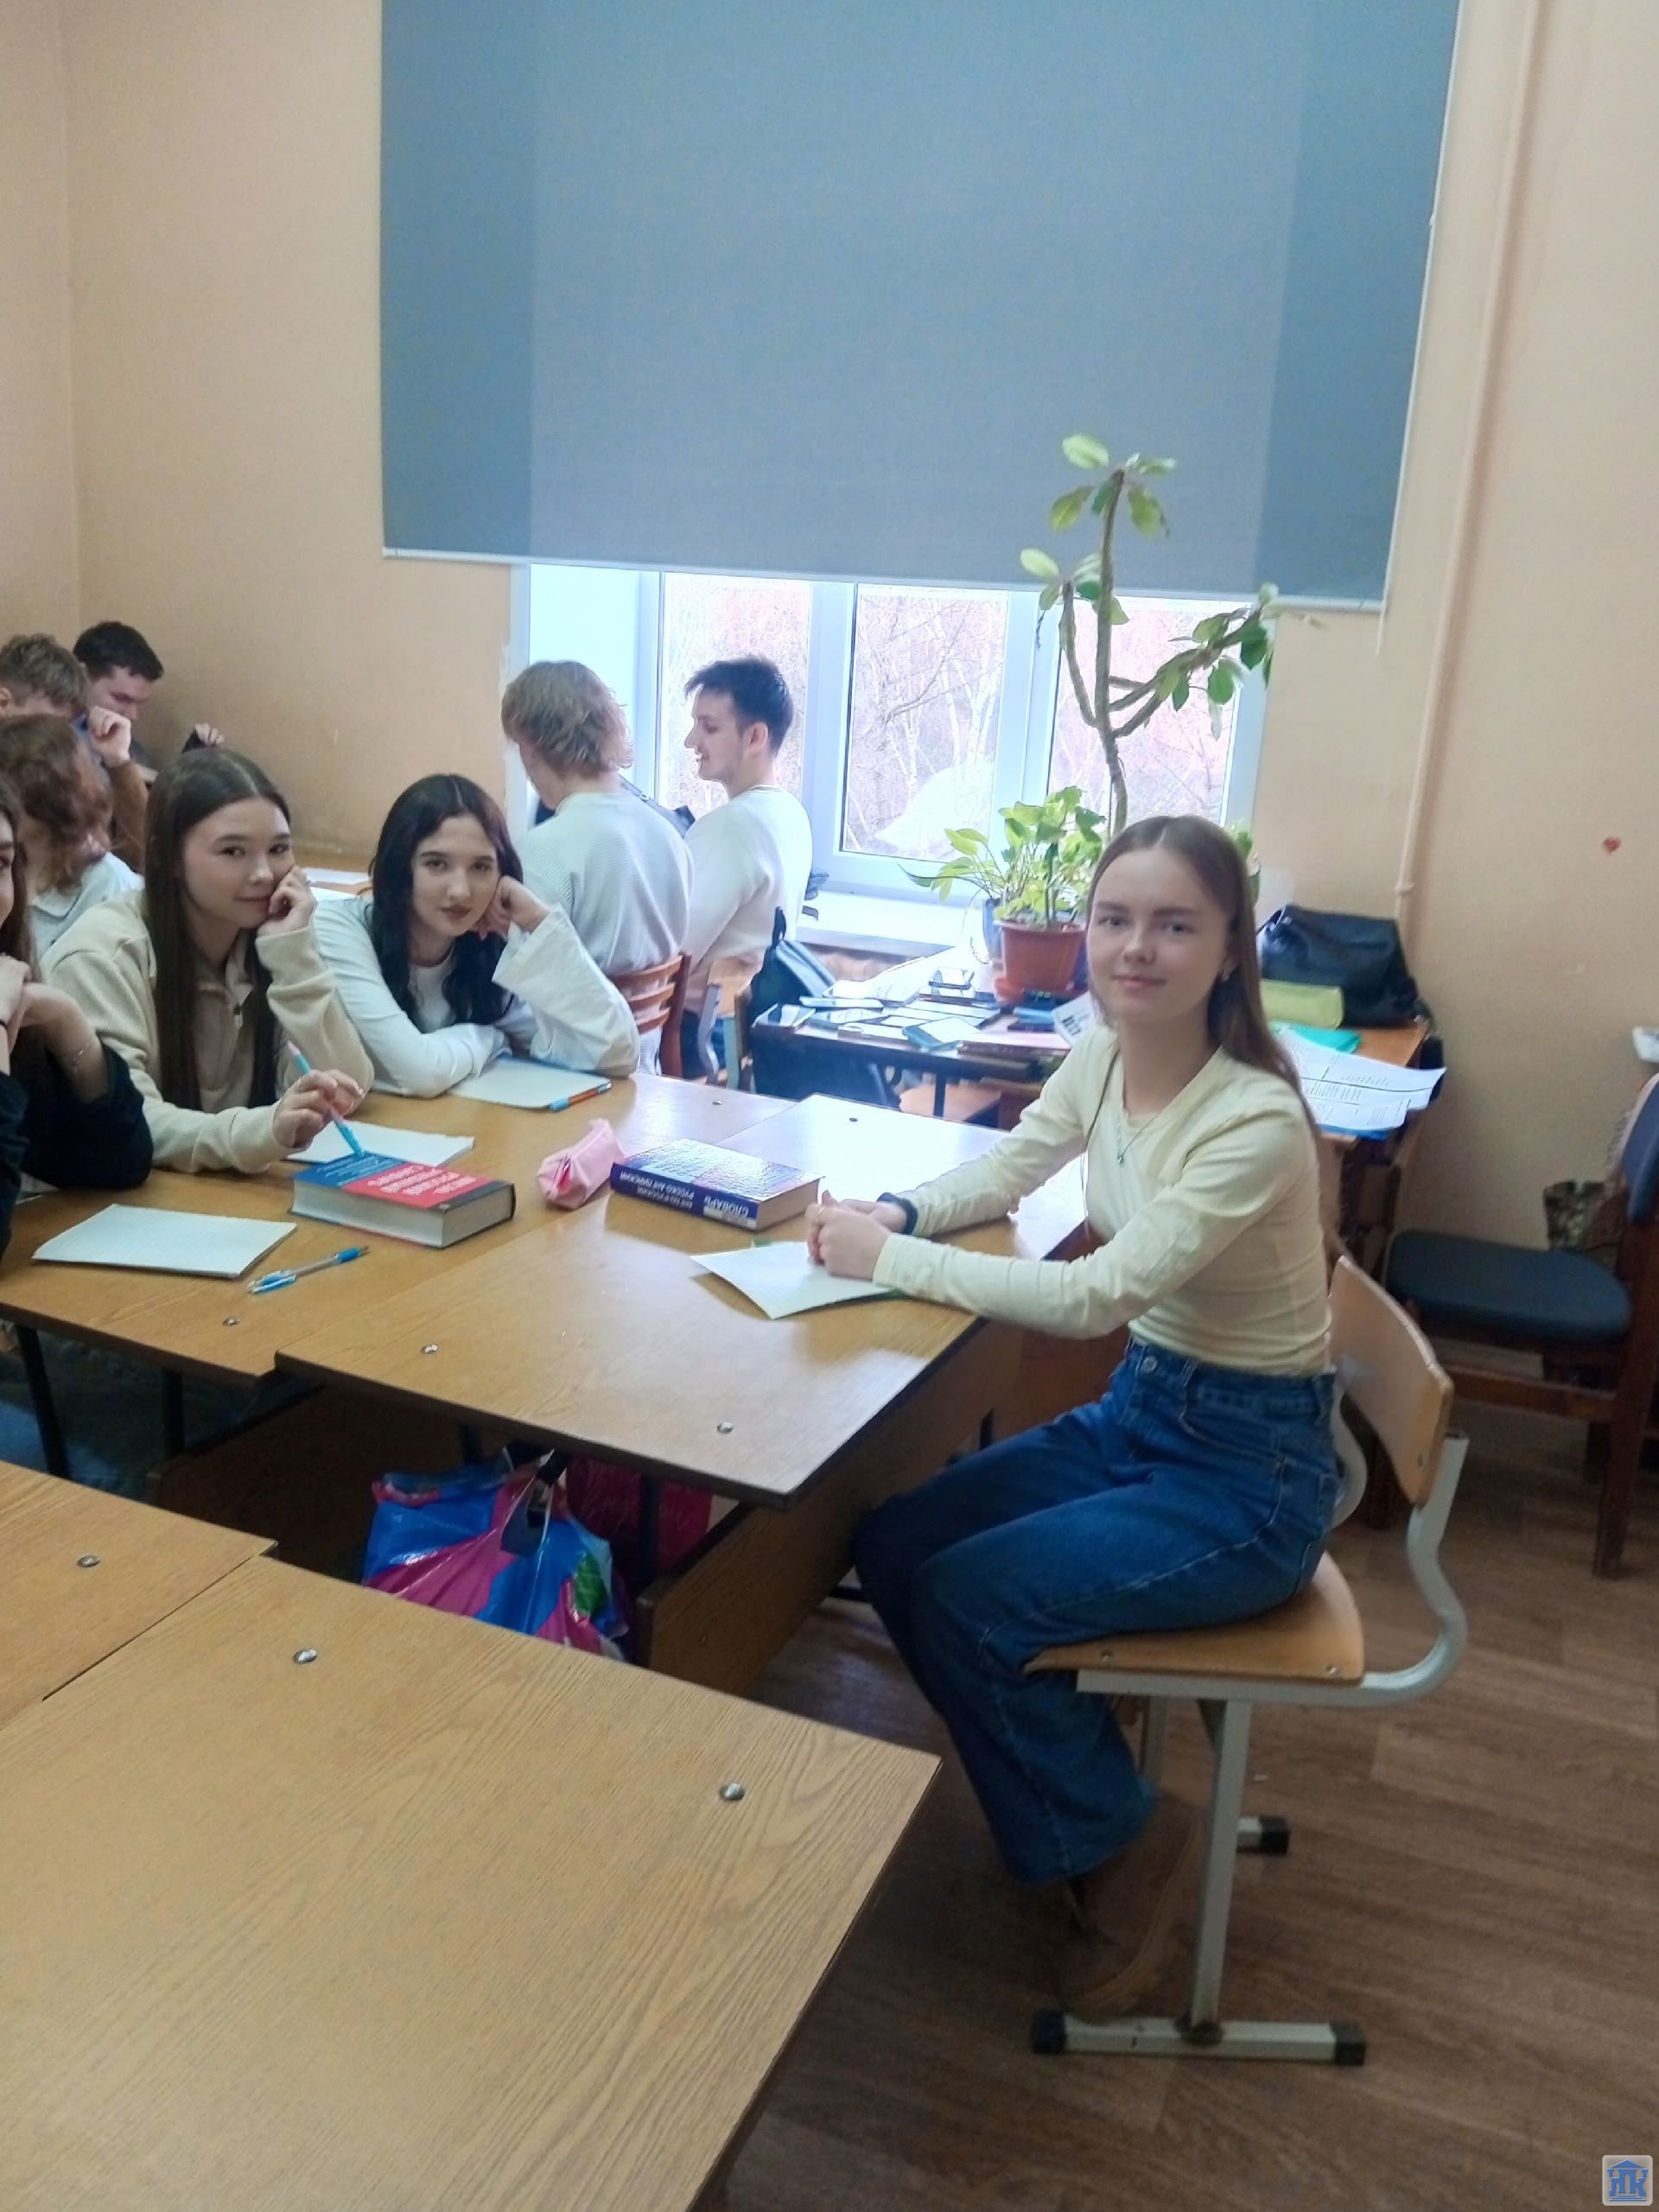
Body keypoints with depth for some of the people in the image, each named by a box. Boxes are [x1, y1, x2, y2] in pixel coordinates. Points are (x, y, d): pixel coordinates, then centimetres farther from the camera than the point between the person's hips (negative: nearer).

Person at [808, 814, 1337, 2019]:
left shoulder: (1255, 1122, -27)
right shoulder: (1100, 1060, -4)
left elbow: (1098, 1295, -32)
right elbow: (1005, 1171, 11)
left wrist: (890, 1260, -25)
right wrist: (893, 1211, -10)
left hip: (1251, 1469, -8)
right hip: (1135, 1412, 8)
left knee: (968, 1598, -17)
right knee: (891, 1547, -2)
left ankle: (1124, 1844, 9)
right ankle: (1074, 1788, 18)